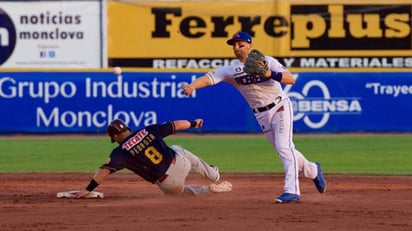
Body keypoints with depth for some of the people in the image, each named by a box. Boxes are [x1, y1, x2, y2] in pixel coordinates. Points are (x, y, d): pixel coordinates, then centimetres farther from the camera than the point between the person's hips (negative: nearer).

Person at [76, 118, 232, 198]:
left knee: (177, 191, 37)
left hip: (167, 181, -3)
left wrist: (89, 189, -19)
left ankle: (210, 190, 23)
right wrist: (193, 123, 24)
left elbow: (106, 170, -17)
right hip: (180, 163, 3)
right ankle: (213, 175, 54)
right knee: (178, 150, 41)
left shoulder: (121, 152, -6)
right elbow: (174, 125, 8)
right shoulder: (147, 131, 3)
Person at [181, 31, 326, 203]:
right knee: (283, 151, 12)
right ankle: (313, 171, 38)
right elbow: (209, 78, -16)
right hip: (262, 116, 5)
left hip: (280, 107, -5)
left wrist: (270, 74, -36)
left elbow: (291, 79, -20)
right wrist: (192, 86, -35)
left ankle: (292, 191, -22)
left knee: (284, 147, -18)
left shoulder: (266, 61, -11)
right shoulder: (231, 70, -2)